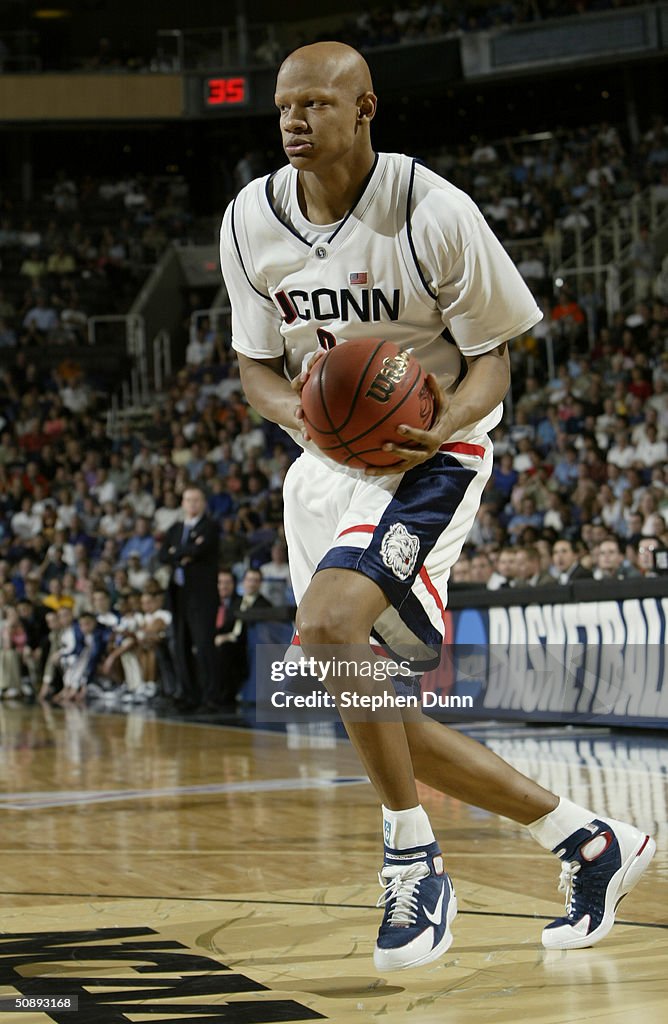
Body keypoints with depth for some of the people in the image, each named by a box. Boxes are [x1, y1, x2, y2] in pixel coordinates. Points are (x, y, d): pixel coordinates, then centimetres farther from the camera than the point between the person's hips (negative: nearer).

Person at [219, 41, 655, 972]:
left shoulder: (434, 213, -16)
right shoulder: (251, 222, -1)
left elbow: (492, 362, -8)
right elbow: (257, 368, 7)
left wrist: (442, 426, -29)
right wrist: (299, 413, -16)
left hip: (430, 453, -7)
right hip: (328, 461, 7)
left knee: (329, 621, -32)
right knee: (377, 722, 4)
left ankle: (413, 860, -15)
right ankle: (587, 841, 19)